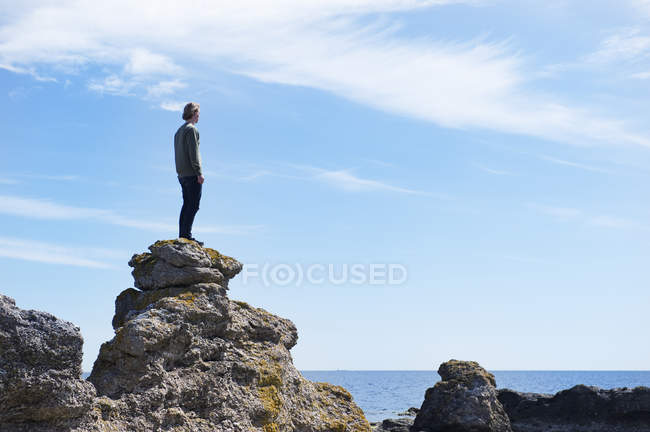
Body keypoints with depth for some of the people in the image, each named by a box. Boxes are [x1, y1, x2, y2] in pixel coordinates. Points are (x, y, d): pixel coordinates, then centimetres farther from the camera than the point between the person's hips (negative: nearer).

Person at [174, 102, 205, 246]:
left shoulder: (179, 131, 20)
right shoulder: (192, 129, -9)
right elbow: (194, 153, -16)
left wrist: (181, 172, 20)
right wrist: (199, 173, -17)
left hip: (182, 174, 9)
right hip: (192, 174, -9)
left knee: (187, 205, 10)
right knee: (193, 206, -9)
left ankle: (182, 235, 8)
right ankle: (186, 235, -13)